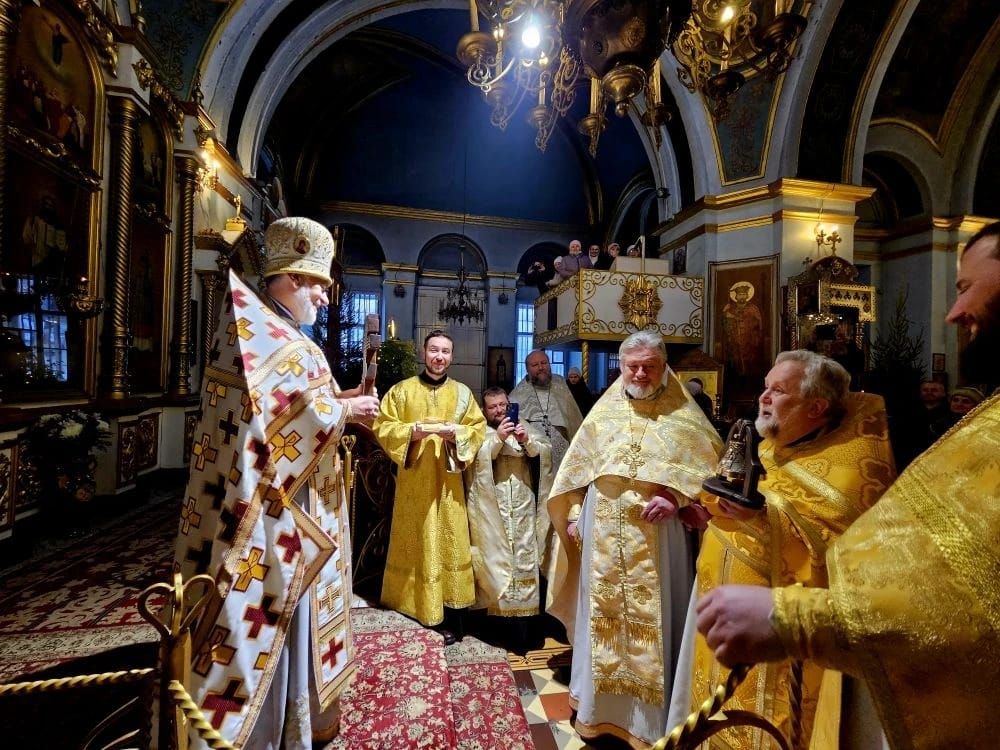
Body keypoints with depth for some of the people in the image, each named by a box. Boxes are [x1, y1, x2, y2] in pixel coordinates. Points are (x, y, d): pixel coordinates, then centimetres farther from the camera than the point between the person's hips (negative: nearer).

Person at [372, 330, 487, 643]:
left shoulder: (462, 392, 6)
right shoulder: (402, 390, 3)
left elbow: (479, 428, 5)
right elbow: (382, 426, 0)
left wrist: (456, 433, -15)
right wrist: (411, 431, -17)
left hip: (448, 480, 1)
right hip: (413, 480, -1)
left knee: (449, 544, 3)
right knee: (413, 544, 7)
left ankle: (449, 619, 14)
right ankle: (409, 611, 22)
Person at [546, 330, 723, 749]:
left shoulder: (683, 414, -1)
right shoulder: (603, 411, 7)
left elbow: (710, 463, -5)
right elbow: (577, 467, 9)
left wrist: (676, 498, -19)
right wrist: (573, 515, 4)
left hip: (654, 531, -2)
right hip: (603, 531, 3)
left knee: (652, 619, 7)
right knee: (603, 615, 14)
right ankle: (600, 706, 34)